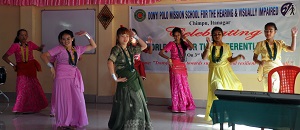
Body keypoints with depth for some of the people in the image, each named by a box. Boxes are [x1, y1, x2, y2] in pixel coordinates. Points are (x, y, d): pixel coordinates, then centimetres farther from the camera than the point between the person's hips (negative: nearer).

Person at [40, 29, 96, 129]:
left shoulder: (77, 49, 12)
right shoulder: (59, 48, -2)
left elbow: (93, 46, 18)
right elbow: (44, 56, -5)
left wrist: (87, 35, 9)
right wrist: (51, 67, -8)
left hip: (74, 79, 5)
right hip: (62, 78, -4)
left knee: (77, 101, 3)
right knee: (64, 101, 1)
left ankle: (74, 122, 16)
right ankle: (63, 124, 13)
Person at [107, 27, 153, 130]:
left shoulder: (129, 49, 12)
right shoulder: (116, 49, -10)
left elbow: (144, 46, 21)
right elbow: (110, 62, -25)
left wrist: (135, 36, 12)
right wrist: (115, 78, -21)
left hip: (134, 80, 7)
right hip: (125, 81, -7)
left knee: (138, 105, 10)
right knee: (128, 106, -3)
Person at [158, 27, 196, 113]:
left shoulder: (183, 43, 11)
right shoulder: (171, 44, -3)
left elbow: (192, 47, -8)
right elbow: (161, 53, -10)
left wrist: (185, 39, -7)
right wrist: (168, 58, -22)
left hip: (182, 67, 6)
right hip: (175, 66, -6)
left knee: (184, 86, 10)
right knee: (177, 86, -4)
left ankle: (184, 105, 22)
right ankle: (177, 107, 3)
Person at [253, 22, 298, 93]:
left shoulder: (280, 43, 10)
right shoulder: (260, 44, 4)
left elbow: (292, 49, 0)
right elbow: (254, 58, 9)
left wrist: (294, 36, -6)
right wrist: (259, 62, -11)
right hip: (267, 71, -2)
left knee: (276, 91, 3)